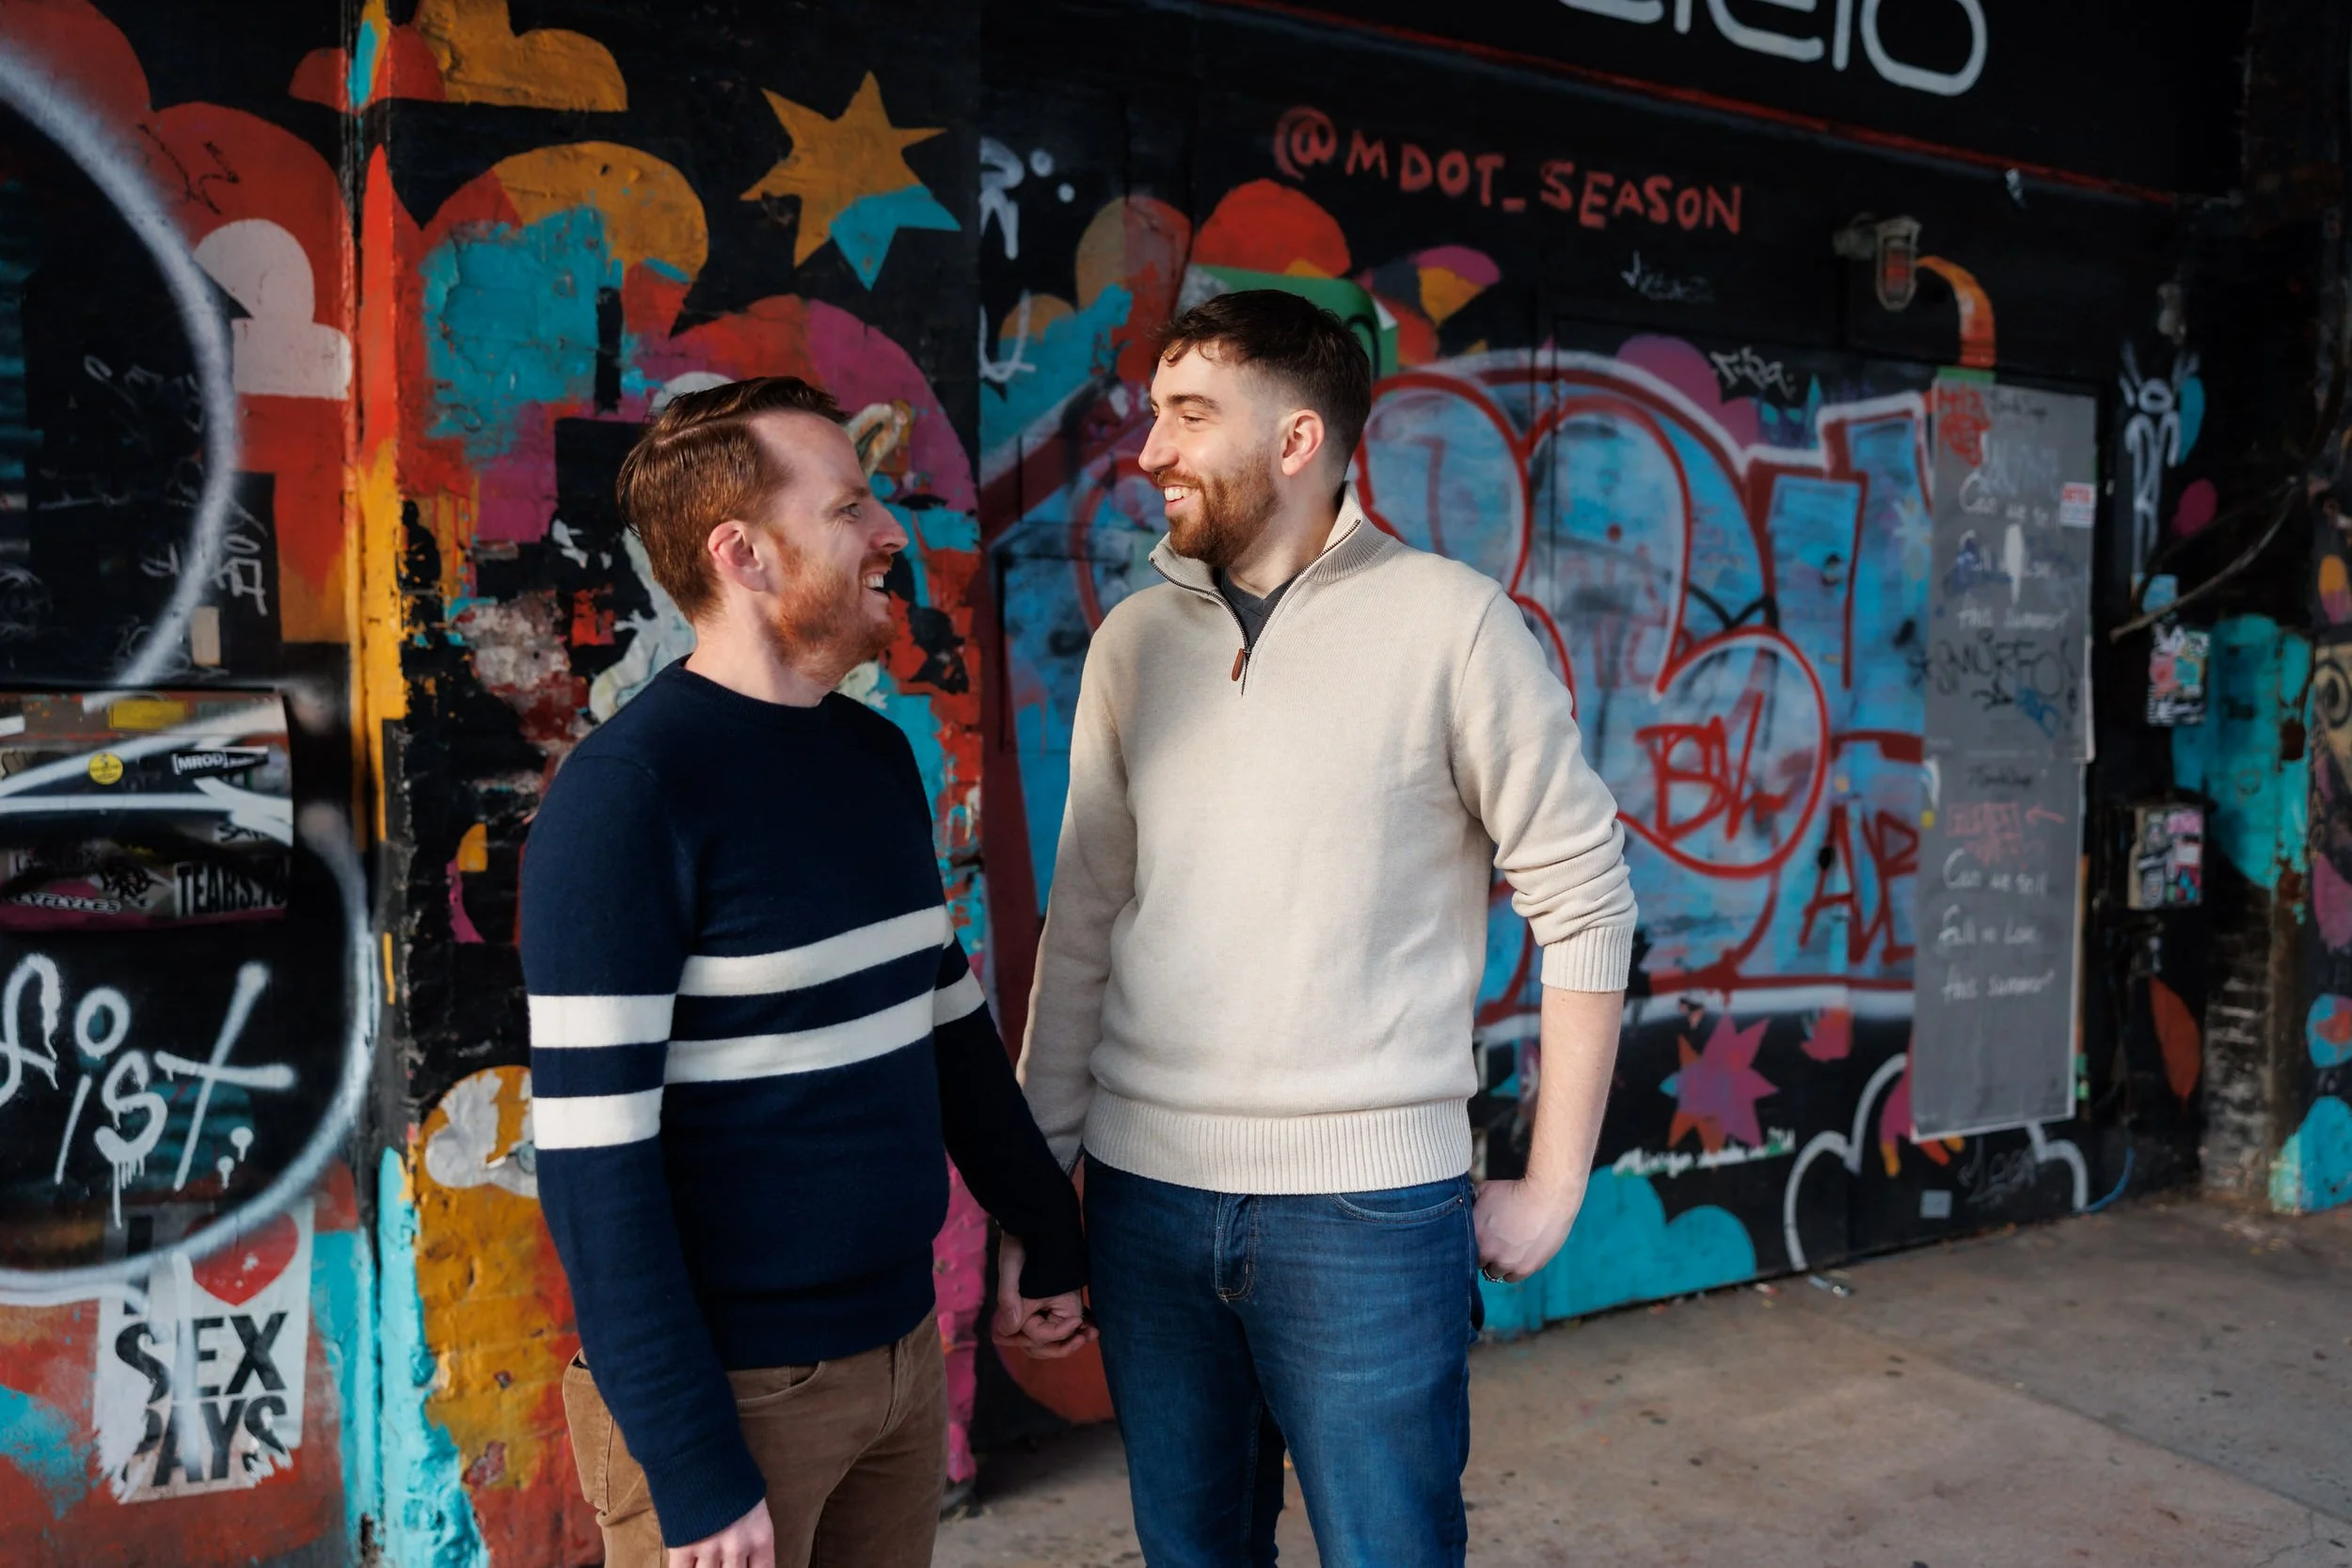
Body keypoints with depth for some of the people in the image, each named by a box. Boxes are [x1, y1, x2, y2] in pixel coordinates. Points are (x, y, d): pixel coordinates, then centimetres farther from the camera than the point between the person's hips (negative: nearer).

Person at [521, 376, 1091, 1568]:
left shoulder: (877, 756, 5)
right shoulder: (628, 790, -16)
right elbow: (594, 1164, -17)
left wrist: (1044, 1230, 17)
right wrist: (691, 1468, -16)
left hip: (903, 1352, 6)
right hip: (731, 1385, -6)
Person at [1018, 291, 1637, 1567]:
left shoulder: (1451, 623, -7)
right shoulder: (1134, 638, 5)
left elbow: (1583, 902, -4)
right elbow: (1084, 920, 8)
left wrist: (1552, 1189, -4)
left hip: (1370, 1206, -4)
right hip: (1145, 1191, 4)